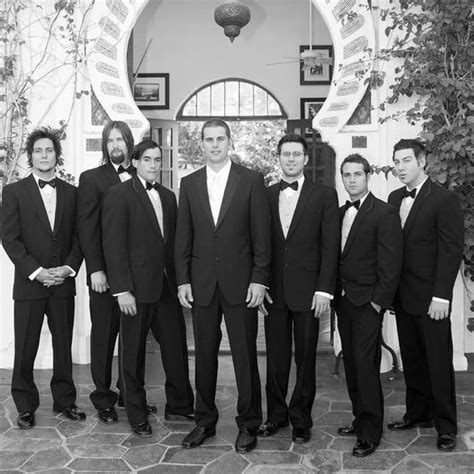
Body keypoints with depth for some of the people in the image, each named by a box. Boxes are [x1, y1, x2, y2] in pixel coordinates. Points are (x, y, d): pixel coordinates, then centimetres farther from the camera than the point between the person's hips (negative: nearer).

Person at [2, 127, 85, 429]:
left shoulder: (71, 193, 9)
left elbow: (79, 236, 7)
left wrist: (69, 267, -9)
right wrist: (36, 271, -14)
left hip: (63, 283, 2)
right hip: (29, 283, -2)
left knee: (64, 346, 10)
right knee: (25, 350, 6)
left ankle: (65, 401, 24)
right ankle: (26, 407, 21)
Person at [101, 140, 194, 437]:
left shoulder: (169, 196, 13)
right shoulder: (119, 195, -5)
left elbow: (173, 242, 13)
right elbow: (114, 245, -10)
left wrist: (179, 280, 5)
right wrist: (122, 289, -15)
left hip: (167, 285, 5)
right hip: (137, 287, -5)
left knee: (177, 348, 10)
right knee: (134, 352, 8)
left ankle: (180, 405, 26)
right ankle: (137, 415, 22)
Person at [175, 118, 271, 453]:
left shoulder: (252, 180, -1)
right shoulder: (189, 184, 8)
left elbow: (261, 234, -2)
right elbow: (183, 236, 8)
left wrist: (259, 279, -8)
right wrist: (183, 280, 3)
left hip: (240, 283, -2)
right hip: (202, 283, 3)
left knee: (245, 356, 5)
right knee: (205, 355, 11)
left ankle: (249, 424, 20)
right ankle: (205, 421, 26)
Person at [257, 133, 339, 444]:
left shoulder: (324, 196, 1)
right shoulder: (266, 195, 9)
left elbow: (330, 246, -3)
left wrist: (324, 290, -10)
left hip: (307, 291, -2)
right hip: (273, 290, 3)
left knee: (305, 358, 7)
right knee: (276, 357, 10)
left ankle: (301, 420, 21)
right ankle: (276, 414, 25)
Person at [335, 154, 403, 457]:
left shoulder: (385, 213, -9)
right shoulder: (339, 213, 13)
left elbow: (390, 264, -12)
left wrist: (378, 302, -14)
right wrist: (336, 295, 7)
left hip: (367, 305, -7)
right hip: (344, 303, 7)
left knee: (366, 366, -5)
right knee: (351, 364, 13)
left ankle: (371, 432, 8)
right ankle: (361, 419, 27)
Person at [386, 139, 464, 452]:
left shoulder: (444, 200, -9)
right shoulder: (395, 198, 11)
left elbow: (452, 250, -12)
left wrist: (441, 296, -16)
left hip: (430, 299, -6)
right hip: (403, 297, 6)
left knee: (439, 361, 3)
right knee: (412, 359, 14)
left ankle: (446, 425, 17)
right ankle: (418, 413, 29)